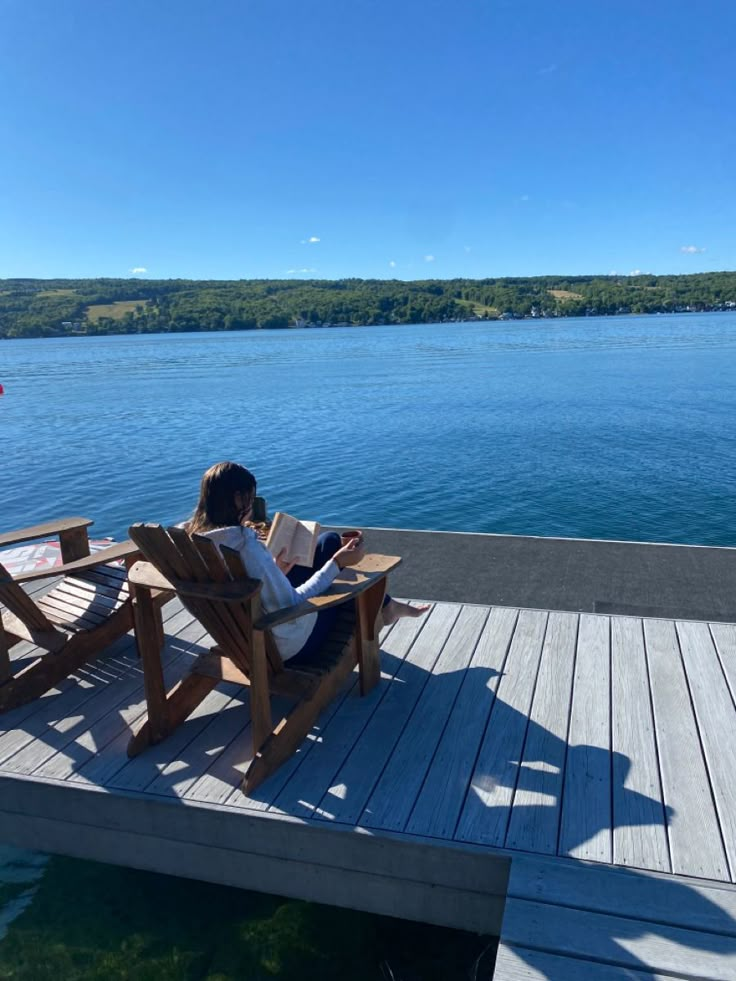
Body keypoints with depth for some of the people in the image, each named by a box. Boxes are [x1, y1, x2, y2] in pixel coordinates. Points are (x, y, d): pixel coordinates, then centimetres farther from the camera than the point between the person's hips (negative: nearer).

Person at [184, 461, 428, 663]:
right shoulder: (246, 547, -31)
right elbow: (289, 606, -26)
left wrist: (276, 572, 11)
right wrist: (337, 563, -20)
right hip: (290, 644, -8)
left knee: (330, 543, 16)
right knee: (330, 541, 8)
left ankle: (385, 607, 31)